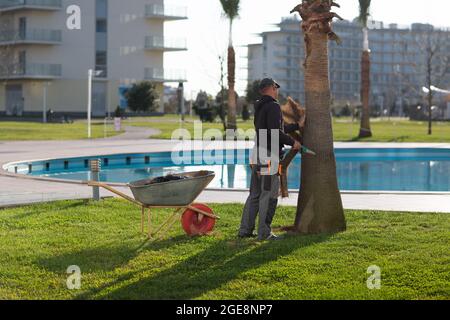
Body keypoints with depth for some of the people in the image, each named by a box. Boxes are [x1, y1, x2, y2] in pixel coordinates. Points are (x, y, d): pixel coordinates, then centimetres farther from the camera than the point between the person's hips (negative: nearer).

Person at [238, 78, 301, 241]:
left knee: (255, 194, 13)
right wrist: (292, 142, -10)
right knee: (269, 195, -5)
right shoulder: (273, 106, -10)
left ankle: (245, 229, 14)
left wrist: (298, 125, 36)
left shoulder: (259, 108, 19)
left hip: (257, 155, 9)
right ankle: (264, 232, -4)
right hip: (269, 156, -9)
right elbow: (275, 131, -22)